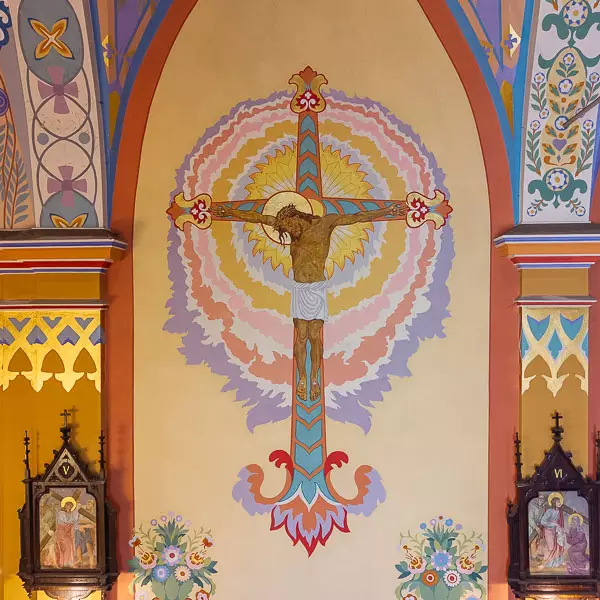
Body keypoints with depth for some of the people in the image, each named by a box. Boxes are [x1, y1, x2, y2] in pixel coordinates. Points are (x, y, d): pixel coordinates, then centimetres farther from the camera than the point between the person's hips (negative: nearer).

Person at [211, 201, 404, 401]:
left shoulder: (325, 223, -4)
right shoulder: (286, 224, 6)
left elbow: (357, 217, -7)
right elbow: (258, 217, 9)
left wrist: (387, 211, -13)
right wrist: (229, 211, 10)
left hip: (317, 289, -2)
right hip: (299, 289, 3)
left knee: (315, 336, 0)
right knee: (301, 336, 2)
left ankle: (314, 378, 13)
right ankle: (302, 378, 14)